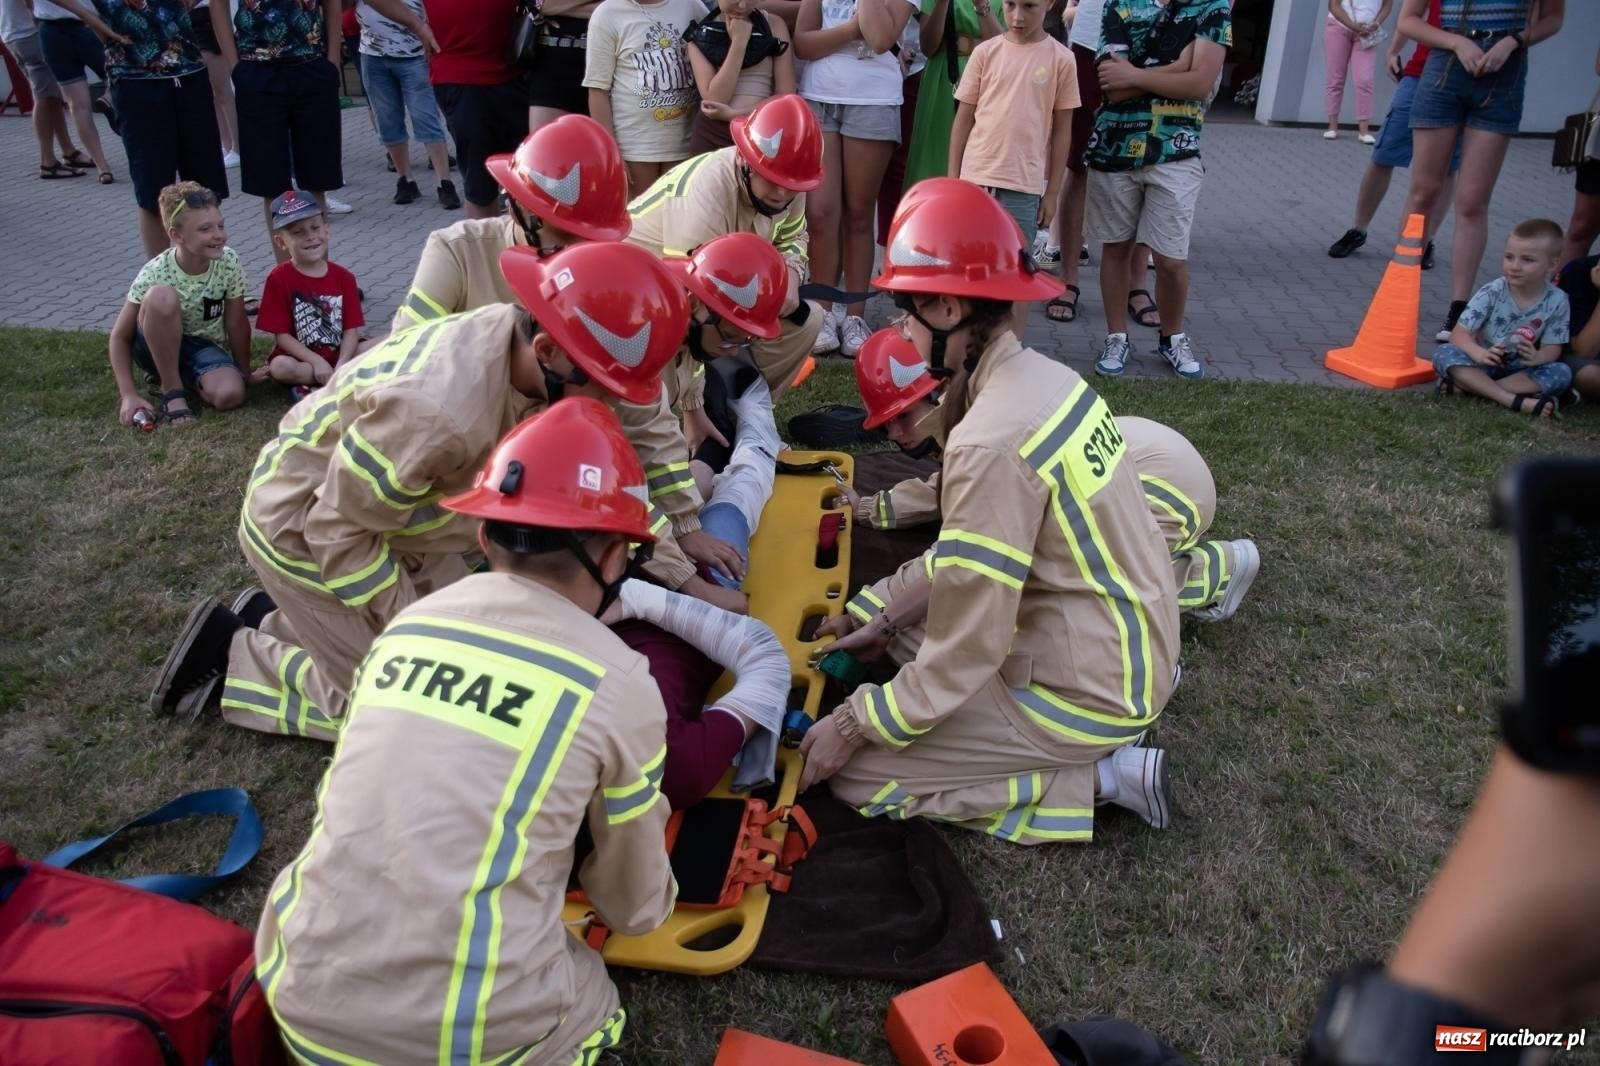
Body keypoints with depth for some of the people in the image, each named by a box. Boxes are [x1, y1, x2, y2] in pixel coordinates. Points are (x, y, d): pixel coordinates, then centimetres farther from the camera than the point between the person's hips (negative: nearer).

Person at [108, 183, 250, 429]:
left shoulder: (229, 262, -18)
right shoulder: (155, 274, -22)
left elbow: (237, 324, -7)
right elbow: (120, 337, -15)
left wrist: (243, 376, -2)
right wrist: (129, 395, -24)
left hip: (206, 348, 2)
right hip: (159, 346, -1)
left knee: (229, 395, -33)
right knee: (161, 296, -34)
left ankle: (192, 380, 5)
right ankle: (172, 390, -18)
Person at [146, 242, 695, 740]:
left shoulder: (518, 339, -17)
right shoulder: (441, 411, -41)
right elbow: (338, 531, -28)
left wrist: (660, 536, -5)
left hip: (388, 520, 8)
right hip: (305, 530, -8)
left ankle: (280, 621, 25)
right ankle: (228, 655, 14)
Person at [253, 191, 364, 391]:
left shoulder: (343, 277, 0)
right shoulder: (279, 278, -7)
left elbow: (351, 329, -5)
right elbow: (281, 335, -9)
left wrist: (341, 366, -22)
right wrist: (317, 362, -21)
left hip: (339, 355, 3)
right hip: (302, 358, -2)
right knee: (280, 366, -34)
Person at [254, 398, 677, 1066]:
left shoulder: (406, 626, 3)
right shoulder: (617, 683, -9)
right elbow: (635, 909, 6)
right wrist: (650, 907, 31)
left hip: (300, 993, 4)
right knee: (592, 1005, 26)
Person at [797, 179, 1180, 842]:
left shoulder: (992, 444, -28)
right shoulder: (1043, 376, -1)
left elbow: (963, 656, -22)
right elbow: (969, 553, 10)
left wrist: (852, 727, -10)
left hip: (1088, 689, -9)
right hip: (1133, 645, 9)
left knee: (857, 773, -2)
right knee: (918, 631, 24)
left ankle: (1098, 777, -2)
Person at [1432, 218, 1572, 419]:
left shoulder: (1557, 302, -5)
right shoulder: (1492, 293, -10)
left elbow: (1552, 348, -5)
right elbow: (1458, 334, -14)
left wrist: (1537, 357, -30)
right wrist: (1480, 354, -35)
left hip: (1521, 369, 2)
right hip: (1484, 363, -1)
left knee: (1562, 373, -26)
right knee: (1444, 353, -28)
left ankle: (1468, 386, -32)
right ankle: (1515, 400, -37)